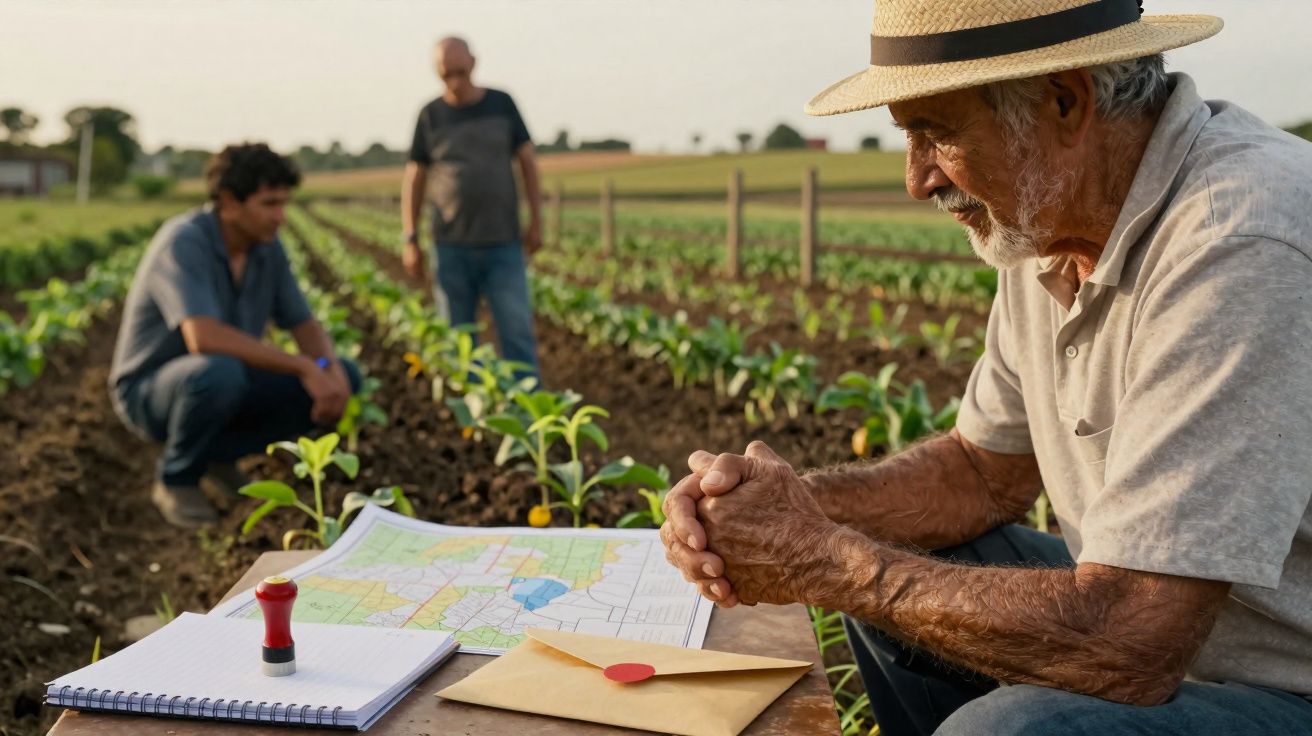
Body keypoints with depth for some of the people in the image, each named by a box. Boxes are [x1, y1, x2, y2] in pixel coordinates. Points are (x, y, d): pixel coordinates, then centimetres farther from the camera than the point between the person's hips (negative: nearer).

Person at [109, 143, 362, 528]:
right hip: (151, 390, -7)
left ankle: (218, 452, 7)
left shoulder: (267, 247, -3)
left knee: (344, 377, -7)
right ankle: (177, 478, -10)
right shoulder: (183, 242, -26)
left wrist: (330, 368, -20)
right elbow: (204, 338, -39)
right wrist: (305, 367, -36)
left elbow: (305, 326, 2)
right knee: (220, 370, -41)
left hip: (221, 384, 7)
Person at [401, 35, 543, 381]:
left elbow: (528, 162, 8)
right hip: (451, 247, 1)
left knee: (518, 333, -5)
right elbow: (414, 180, 8)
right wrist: (410, 240, 3)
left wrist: (536, 221, 1)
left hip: (504, 244, 0)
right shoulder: (431, 116, 4)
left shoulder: (501, 104, 5)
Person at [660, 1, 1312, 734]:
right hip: (1161, 630, 8)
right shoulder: (1047, 224, -1)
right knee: (885, 579, 7)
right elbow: (985, 468, 8)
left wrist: (823, 560, -20)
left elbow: (1125, 651, -30)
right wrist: (793, 503, -9)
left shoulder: (1238, 248, -29)